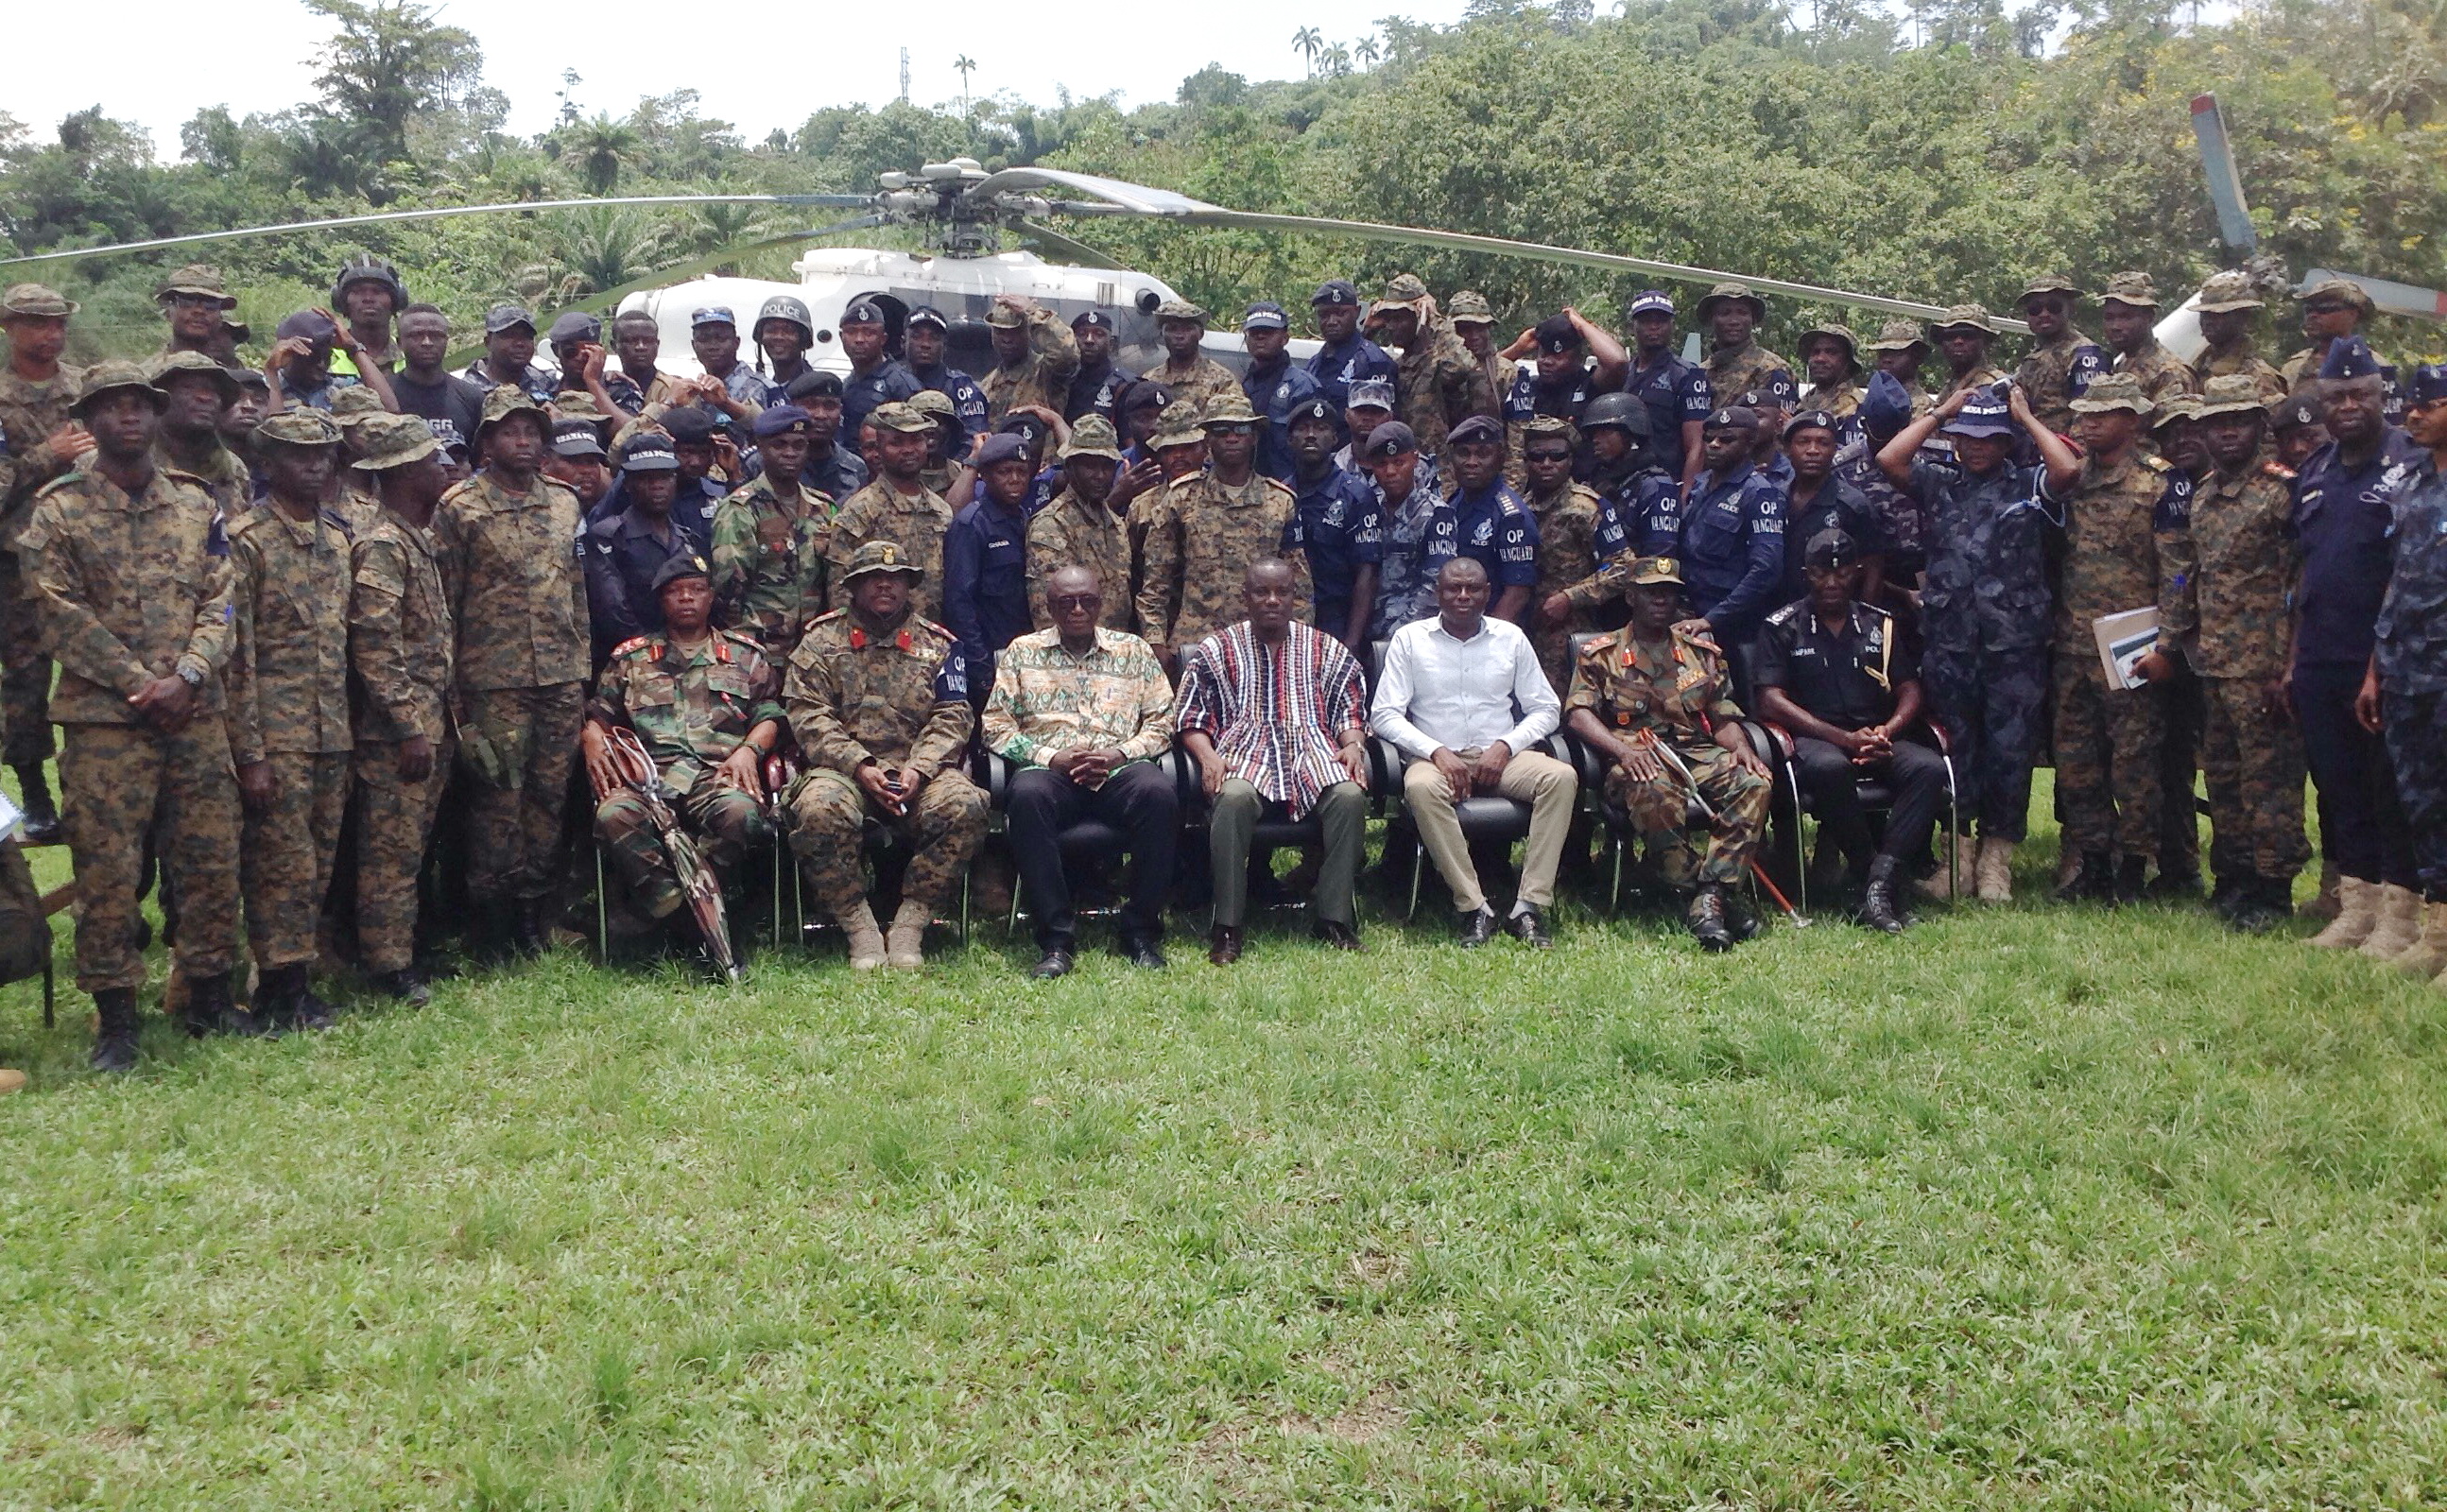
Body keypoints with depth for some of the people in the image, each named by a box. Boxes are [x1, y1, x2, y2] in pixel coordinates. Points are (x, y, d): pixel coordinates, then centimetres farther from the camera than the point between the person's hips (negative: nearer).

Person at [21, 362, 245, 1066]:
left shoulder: (195, 506, 11)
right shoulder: (58, 510, 0)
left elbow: (219, 603, 5)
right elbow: (63, 614, -7)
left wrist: (188, 677, -11)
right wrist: (141, 685, -13)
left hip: (196, 714, 3)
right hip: (104, 718, -3)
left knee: (210, 861, 7)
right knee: (107, 871, 0)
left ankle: (208, 994, 21)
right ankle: (115, 1016, 9)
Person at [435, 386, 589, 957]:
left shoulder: (564, 503, 13)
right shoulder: (459, 508, -1)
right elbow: (443, 603, -2)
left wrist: (582, 667, 13)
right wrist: (451, 692, -5)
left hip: (562, 679, 4)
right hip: (495, 680, -4)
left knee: (551, 796, 6)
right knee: (498, 797, -1)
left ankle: (532, 911, 16)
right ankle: (493, 921, 9)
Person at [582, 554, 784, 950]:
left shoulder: (744, 654, 23)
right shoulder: (630, 656, 27)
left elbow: (770, 714, 15)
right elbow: (598, 712, 23)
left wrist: (749, 749, -6)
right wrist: (592, 740, -1)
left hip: (718, 771, -1)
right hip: (648, 772, 1)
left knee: (739, 811, -40)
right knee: (614, 815, -36)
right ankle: (699, 936, -33)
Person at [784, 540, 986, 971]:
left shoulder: (937, 644, 17)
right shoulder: (821, 639, 13)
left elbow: (952, 718, 7)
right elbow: (808, 715, 1)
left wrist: (918, 770, -13)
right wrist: (861, 768, -13)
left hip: (919, 772, 1)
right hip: (844, 769, -1)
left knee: (964, 804, -31)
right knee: (819, 809, -35)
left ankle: (910, 925, -18)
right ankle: (860, 930, -19)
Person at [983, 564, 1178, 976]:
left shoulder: (1133, 651, 19)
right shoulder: (1023, 651, 17)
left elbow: (1162, 721, 13)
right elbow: (995, 725, 9)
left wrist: (1120, 753, -6)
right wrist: (1050, 756, -6)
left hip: (1120, 770, 1)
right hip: (1051, 770, 0)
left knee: (1159, 793, -34)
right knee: (1028, 795, -37)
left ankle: (1141, 933, -23)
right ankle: (1056, 938, -31)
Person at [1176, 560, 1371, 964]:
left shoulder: (1325, 649, 20)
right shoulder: (1216, 650, 15)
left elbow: (1351, 709, 17)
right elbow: (1191, 720, 9)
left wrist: (1353, 745, -4)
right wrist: (1208, 756, -10)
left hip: (1312, 748, 2)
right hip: (1245, 751, -1)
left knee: (1350, 795, -32)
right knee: (1233, 798, -38)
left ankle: (1333, 917, -22)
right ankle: (1227, 925, -29)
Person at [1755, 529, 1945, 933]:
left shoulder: (1881, 624, 18)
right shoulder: (1782, 626, 7)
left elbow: (1909, 690, 14)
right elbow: (1771, 700, -4)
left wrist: (1887, 730, -10)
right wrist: (1844, 738, -14)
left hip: (1877, 738, 4)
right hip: (1813, 739, -4)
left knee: (1930, 767, -28)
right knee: (1829, 768, -40)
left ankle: (1881, 881, -35)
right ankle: (1869, 876, -28)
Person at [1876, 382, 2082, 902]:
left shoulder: (2029, 485, 8)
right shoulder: (1937, 482, 12)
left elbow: (2068, 469, -12)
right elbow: (1888, 459, -3)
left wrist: (2026, 416, 0)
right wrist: (1939, 411, 6)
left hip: (2015, 646, -1)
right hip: (1948, 644, 1)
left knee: (2009, 752, 2)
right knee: (1955, 752, 7)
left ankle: (1996, 859, 11)